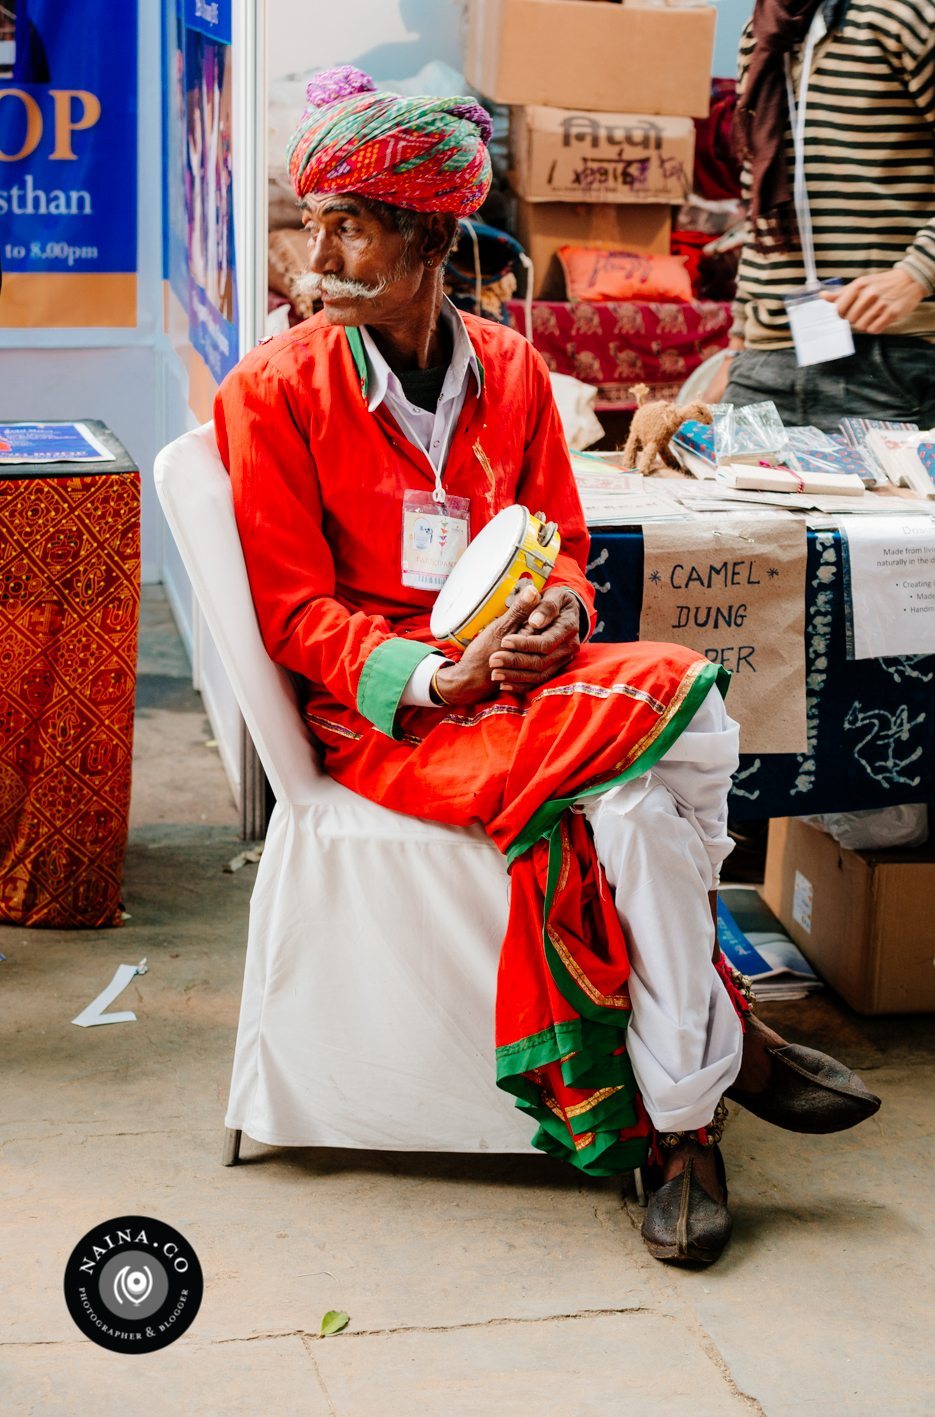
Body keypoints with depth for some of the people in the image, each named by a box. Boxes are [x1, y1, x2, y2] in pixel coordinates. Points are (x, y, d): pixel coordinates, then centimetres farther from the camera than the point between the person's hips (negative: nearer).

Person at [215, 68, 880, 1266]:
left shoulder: (509, 370, 10)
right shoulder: (273, 392, -4)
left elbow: (562, 541, 15)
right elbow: (294, 614, -6)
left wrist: (558, 610, -10)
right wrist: (438, 676, -21)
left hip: (517, 674, 5)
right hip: (372, 712, -4)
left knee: (636, 806, -30)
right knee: (680, 714, -29)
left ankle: (678, 1126, -17)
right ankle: (723, 1050, -16)